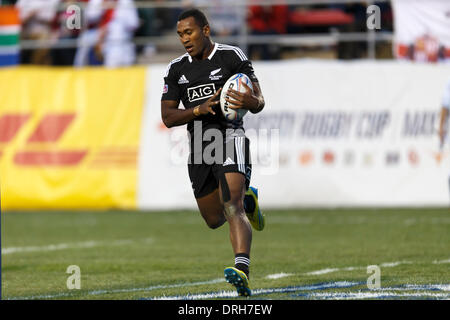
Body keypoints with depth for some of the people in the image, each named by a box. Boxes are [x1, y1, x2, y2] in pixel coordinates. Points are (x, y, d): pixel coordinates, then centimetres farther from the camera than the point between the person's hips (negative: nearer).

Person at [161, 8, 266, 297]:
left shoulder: (232, 57, -2)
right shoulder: (177, 69, 12)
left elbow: (259, 102, -3)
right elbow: (168, 117, 7)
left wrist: (251, 101, -28)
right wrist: (199, 109, -12)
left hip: (230, 137, -6)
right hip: (198, 148, 6)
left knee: (232, 209, -25)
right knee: (214, 219, 15)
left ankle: (242, 272, -39)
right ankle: (247, 200, 46)